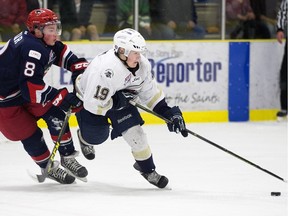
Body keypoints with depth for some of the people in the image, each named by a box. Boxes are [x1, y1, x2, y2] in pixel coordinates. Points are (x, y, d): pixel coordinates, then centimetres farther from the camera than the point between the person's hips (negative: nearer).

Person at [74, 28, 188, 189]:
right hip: (88, 96, -5)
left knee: (134, 131, -6)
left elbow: (150, 91, -2)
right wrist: (118, 102, -30)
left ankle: (147, 169, 10)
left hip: (119, 97, 6)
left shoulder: (142, 64, -18)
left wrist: (168, 112, -8)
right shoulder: (106, 70, -42)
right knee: (98, 134, -12)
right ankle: (85, 137, 26)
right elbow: (94, 104, -39)